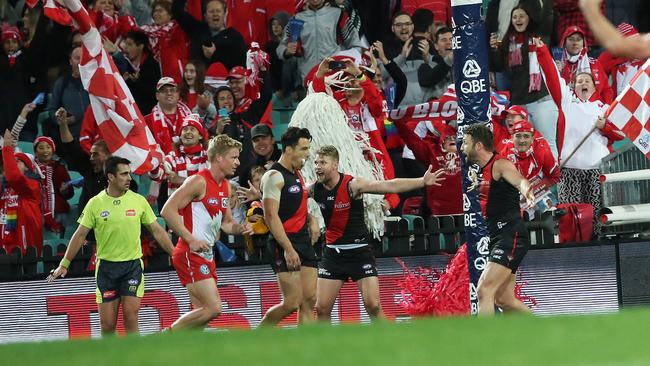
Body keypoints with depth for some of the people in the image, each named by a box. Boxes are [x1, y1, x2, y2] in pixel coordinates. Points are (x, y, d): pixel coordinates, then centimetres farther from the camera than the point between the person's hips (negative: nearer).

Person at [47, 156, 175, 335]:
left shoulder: (139, 201, 1)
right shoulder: (95, 203, -2)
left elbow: (156, 231, 7)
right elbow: (80, 235, 4)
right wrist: (64, 265, 2)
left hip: (132, 265, 0)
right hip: (106, 266, 0)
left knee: (130, 313, -14)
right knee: (107, 322, 0)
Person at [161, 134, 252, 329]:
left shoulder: (224, 186, 15)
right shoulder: (199, 181, -13)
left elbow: (226, 222, 26)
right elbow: (168, 210, -18)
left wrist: (239, 228, 4)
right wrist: (191, 239, -22)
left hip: (206, 256, 10)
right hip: (191, 255, -10)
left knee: (202, 311, 8)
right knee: (213, 308, -16)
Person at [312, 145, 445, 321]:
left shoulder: (352, 184, -15)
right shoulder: (314, 189, -3)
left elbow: (389, 186, -20)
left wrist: (422, 181, -28)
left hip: (359, 252, -4)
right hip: (333, 252, 4)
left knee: (373, 306, -10)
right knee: (322, 308, 1)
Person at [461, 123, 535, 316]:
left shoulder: (500, 164, -12)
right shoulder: (485, 169, 16)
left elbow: (519, 181, -34)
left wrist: (526, 190, -55)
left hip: (511, 236, -10)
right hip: (499, 238, 10)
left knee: (484, 291, -20)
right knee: (504, 299, 12)